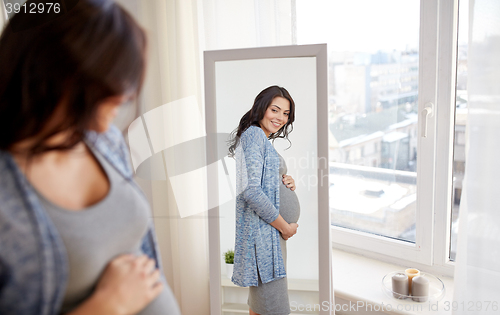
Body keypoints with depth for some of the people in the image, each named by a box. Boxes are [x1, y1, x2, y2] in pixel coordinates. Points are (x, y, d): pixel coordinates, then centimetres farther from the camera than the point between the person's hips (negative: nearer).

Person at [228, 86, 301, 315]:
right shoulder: (253, 134, -13)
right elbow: (251, 191, -23)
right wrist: (285, 227, -14)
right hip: (262, 229, -10)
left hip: (272, 229, 10)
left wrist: (285, 183, 5)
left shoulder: (263, 139, 18)